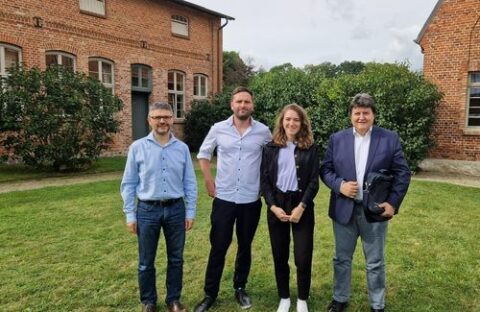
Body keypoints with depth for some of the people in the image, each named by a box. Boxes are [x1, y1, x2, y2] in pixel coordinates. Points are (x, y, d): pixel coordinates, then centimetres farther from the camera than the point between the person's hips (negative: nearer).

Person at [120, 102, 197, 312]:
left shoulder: (182, 148, 1)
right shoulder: (137, 147, -3)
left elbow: (190, 183, 4)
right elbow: (128, 184, -1)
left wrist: (190, 212, 2)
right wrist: (130, 215, -3)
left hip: (176, 209, 2)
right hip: (147, 210, -1)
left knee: (176, 259, 14)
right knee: (146, 262, 12)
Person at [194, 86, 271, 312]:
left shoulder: (263, 131, -3)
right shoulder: (218, 129, -3)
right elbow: (203, 154, 10)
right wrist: (208, 181, 3)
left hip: (251, 200, 1)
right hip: (223, 198, 0)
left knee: (245, 246, 14)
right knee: (218, 247, 7)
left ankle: (240, 288, 33)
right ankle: (210, 293, 23)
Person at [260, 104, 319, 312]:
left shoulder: (310, 149, 2)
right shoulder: (271, 148, 4)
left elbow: (314, 182, -2)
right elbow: (264, 180, 1)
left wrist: (301, 207, -12)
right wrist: (273, 206, -10)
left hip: (302, 206, -1)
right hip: (276, 206, 1)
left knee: (303, 258, 1)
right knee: (280, 256, 9)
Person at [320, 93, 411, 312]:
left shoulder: (390, 139, -3)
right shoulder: (337, 139, 1)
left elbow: (402, 173, -2)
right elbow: (325, 169, 2)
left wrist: (393, 202, -10)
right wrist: (339, 185, -15)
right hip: (344, 209, 1)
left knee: (376, 262, 14)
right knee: (341, 259, 15)